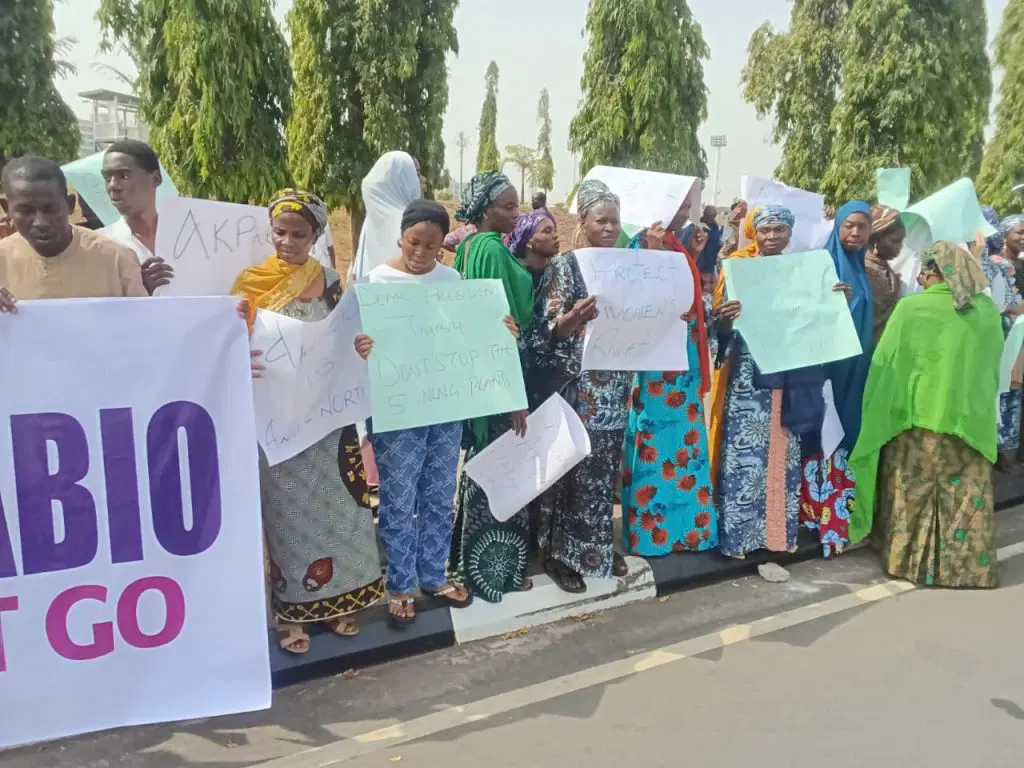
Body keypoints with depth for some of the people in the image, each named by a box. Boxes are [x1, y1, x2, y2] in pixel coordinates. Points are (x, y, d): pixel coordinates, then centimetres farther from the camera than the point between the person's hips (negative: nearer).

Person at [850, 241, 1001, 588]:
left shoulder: (911, 308, -11)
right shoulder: (987, 310, 0)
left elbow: (886, 364, -8)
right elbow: (992, 366, 11)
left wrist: (878, 413, 2)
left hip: (917, 418, -3)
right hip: (971, 420, 3)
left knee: (912, 498, 11)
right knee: (966, 500, 11)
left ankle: (907, 558, 20)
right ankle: (968, 568, 17)